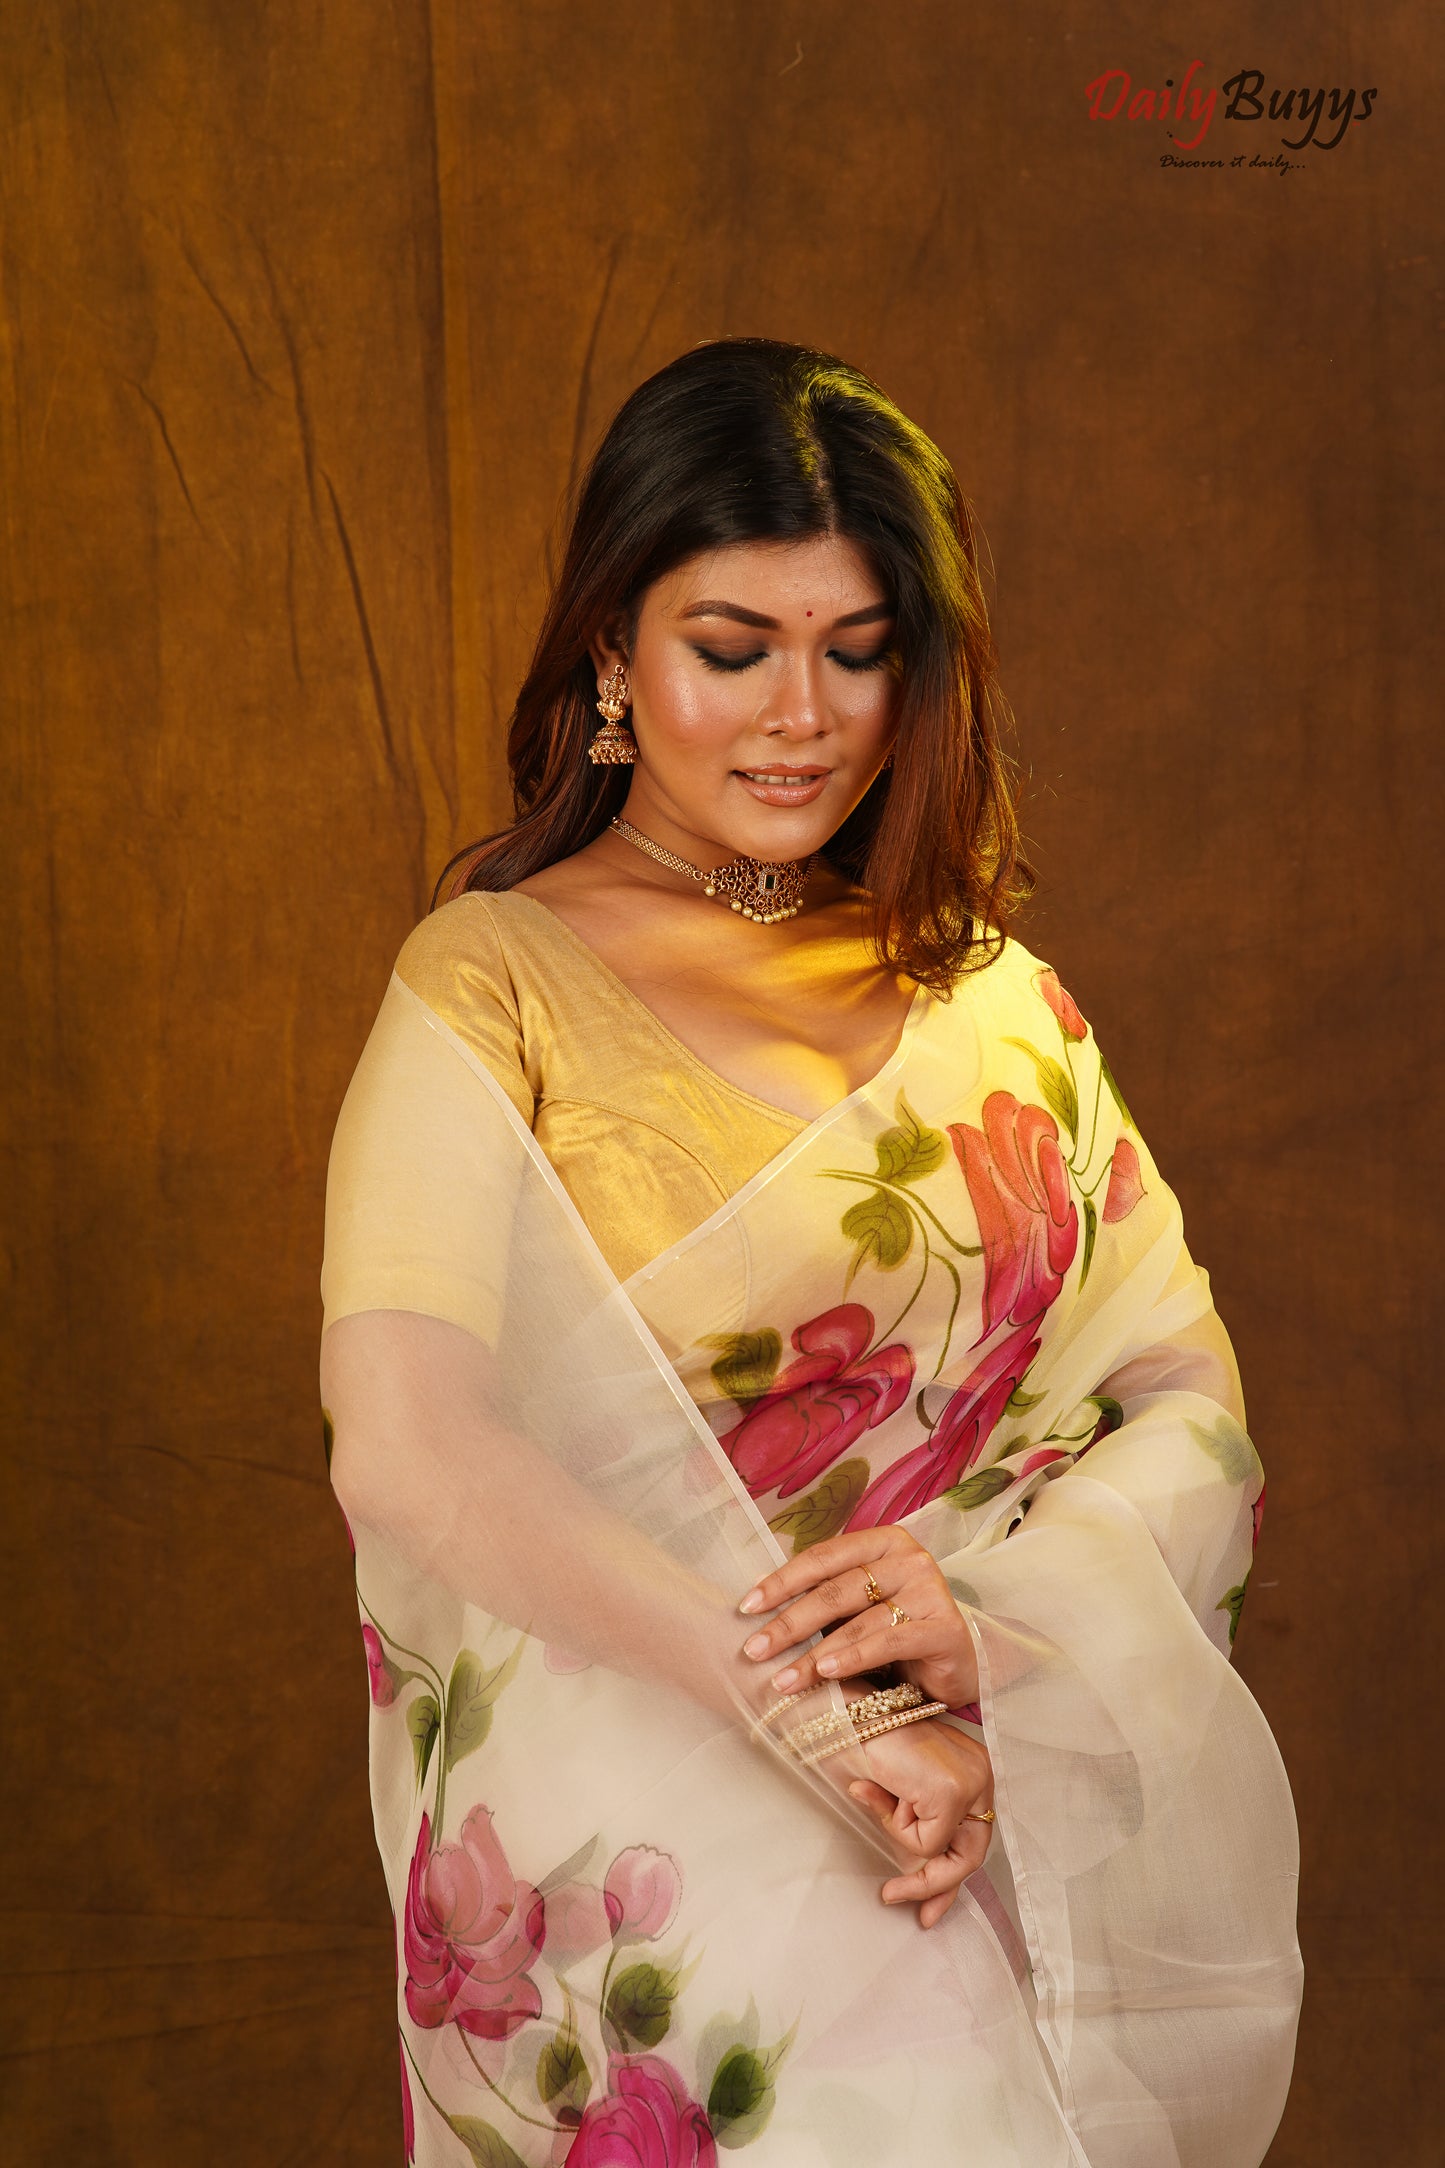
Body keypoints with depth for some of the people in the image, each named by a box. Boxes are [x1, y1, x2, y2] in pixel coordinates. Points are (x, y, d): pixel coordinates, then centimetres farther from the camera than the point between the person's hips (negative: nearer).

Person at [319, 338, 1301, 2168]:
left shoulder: (996, 995, 16)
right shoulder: (495, 983, 1)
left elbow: (1195, 1411, 8)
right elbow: (405, 1451, -12)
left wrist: (992, 1610, -12)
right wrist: (822, 1719, -17)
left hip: (1024, 1794, 5)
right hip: (638, 1783, -4)